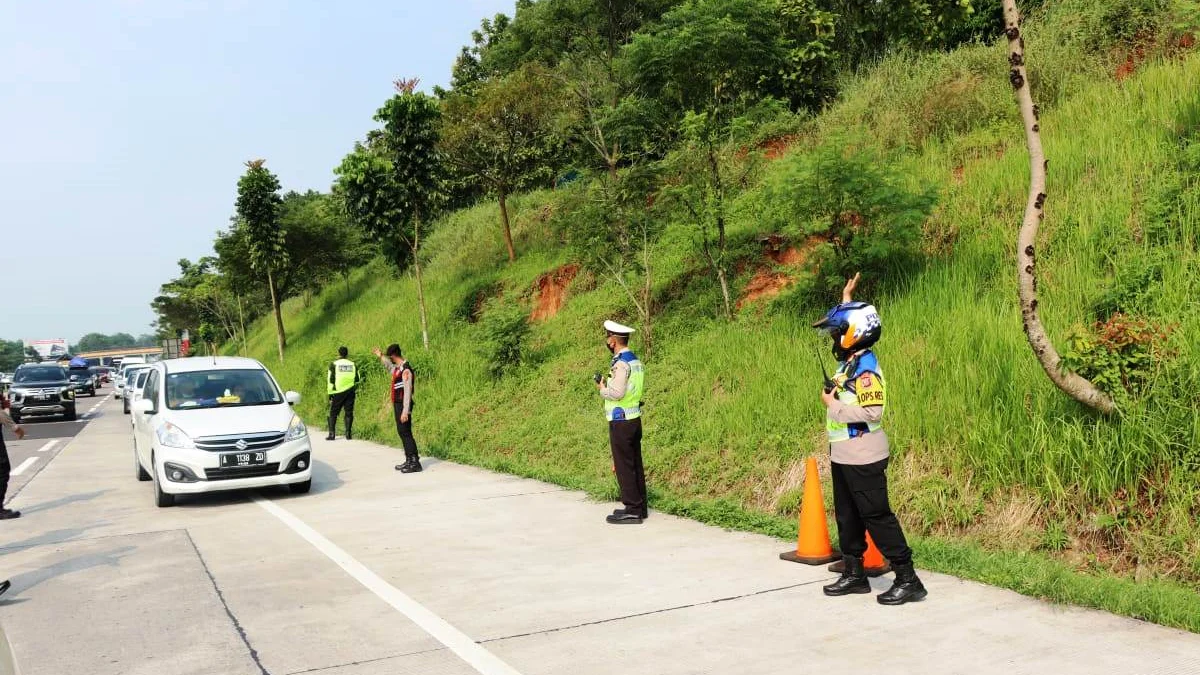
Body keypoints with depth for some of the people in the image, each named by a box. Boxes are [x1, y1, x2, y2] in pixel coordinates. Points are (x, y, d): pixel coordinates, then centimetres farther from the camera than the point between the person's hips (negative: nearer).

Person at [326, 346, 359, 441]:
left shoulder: (334, 365, -2)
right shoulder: (353, 365, 7)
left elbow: (331, 380, -3)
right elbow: (357, 380, 9)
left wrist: (330, 393, 2)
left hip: (338, 393, -2)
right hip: (350, 392, 2)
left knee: (333, 413, 6)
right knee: (349, 413, 6)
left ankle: (332, 434, 1)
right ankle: (348, 433, 2)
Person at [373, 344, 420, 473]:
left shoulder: (406, 370, -18)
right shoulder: (397, 368, 10)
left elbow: (407, 392, -22)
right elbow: (390, 367, 38)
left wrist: (405, 411, -24)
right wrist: (381, 356, 36)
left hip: (403, 405, -9)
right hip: (397, 404, 9)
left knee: (406, 433, -9)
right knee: (402, 432, 12)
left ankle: (415, 463, -8)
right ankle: (409, 460, 18)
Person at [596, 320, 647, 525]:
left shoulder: (621, 363, -17)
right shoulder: (635, 360, 12)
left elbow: (617, 392, -25)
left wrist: (602, 388, -7)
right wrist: (608, 385, 13)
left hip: (621, 421, -9)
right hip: (634, 418, 9)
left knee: (624, 466, -4)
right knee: (635, 464, 13)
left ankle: (632, 510, -1)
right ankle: (640, 506, 20)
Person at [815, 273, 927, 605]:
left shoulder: (865, 368, -19)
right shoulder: (850, 360, 8)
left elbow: (871, 412, -29)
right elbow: (846, 322, 28)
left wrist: (833, 404, -20)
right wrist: (847, 299, 30)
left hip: (863, 459, -10)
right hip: (843, 456, 10)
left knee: (877, 516, -6)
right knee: (847, 516, 15)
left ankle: (908, 580, 0)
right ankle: (854, 574, 26)